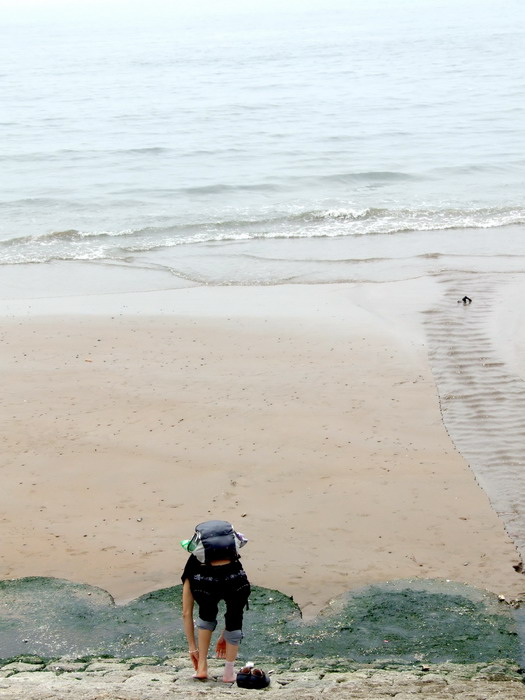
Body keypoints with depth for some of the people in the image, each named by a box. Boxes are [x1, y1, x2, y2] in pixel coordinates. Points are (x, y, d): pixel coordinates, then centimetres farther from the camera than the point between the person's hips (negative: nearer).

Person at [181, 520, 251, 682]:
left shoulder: (193, 566, 36)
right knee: (235, 618, 30)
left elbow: (186, 613, 37)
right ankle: (229, 672, 29)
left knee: (206, 615, 33)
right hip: (236, 583, 0)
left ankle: (202, 668, 30)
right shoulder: (233, 563, 41)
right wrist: (224, 636, 57)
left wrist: (192, 647, 43)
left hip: (204, 583, 0)